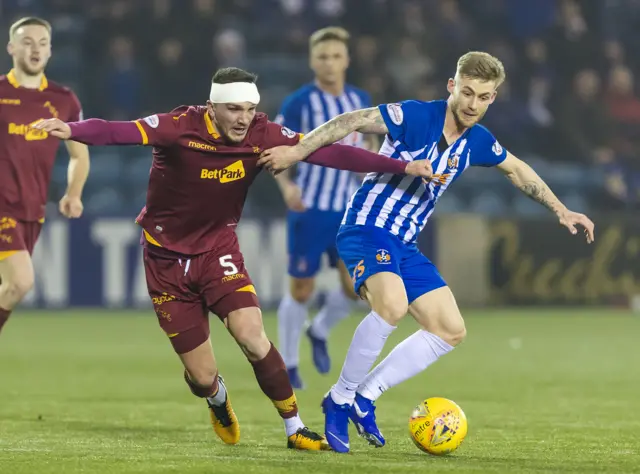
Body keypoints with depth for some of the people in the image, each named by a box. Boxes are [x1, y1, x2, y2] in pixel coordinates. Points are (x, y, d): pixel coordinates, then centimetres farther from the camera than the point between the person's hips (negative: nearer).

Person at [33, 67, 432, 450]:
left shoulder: (262, 135, -12)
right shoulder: (182, 127, -22)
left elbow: (326, 152, -13)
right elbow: (122, 132, -36)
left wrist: (402, 167, -18)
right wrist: (71, 130, -55)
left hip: (218, 249, 2)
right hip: (167, 257, -2)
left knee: (253, 337, -22)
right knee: (202, 378, 1)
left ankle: (295, 429, -2)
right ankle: (218, 399, 41)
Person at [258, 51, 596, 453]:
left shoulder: (478, 142, 5)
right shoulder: (417, 116, -16)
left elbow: (518, 170, 25)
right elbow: (352, 122, -20)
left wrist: (561, 211, 28)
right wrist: (298, 151, -29)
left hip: (405, 245, 8)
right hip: (367, 230, -8)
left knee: (452, 331, 5)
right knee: (392, 305, -34)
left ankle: (364, 396, 9)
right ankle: (341, 398, -16)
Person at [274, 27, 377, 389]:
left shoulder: (360, 100, 5)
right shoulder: (299, 103, -10)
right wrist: (286, 186, -23)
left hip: (348, 209, 4)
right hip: (309, 208, -4)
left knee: (356, 285, -6)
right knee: (302, 290, 0)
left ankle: (320, 332, 24)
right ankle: (288, 364, 18)